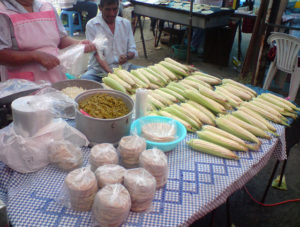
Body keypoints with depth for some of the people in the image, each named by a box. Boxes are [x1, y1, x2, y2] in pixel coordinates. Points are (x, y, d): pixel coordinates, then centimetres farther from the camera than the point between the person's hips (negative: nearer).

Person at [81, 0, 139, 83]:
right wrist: (111, 73, -27)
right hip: (100, 69, -2)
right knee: (85, 79, -33)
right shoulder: (92, 25, -2)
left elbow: (133, 50, 9)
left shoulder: (125, 23, 11)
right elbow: (97, 54, -12)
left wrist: (127, 57, -16)